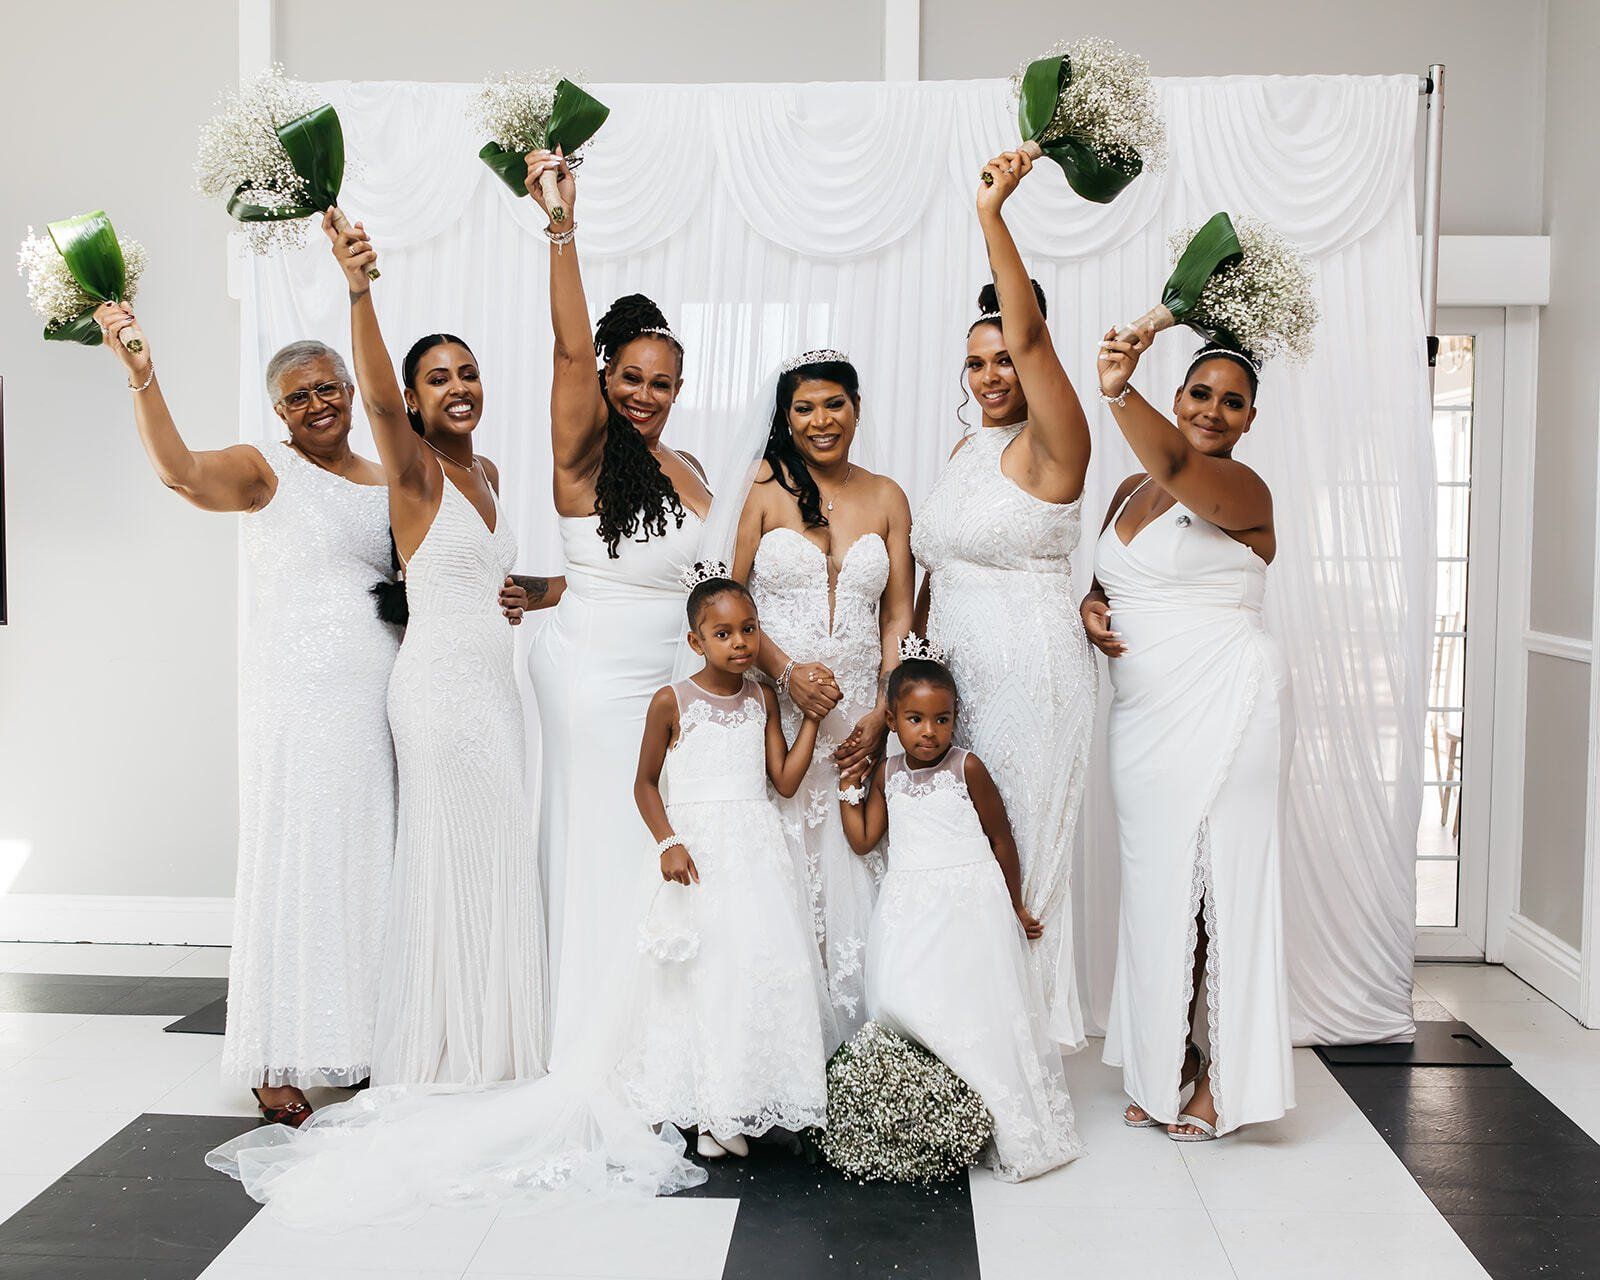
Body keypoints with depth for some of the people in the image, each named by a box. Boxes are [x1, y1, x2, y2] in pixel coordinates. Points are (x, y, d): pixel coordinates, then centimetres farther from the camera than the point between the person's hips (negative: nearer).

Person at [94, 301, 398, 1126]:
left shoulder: (388, 484, 15)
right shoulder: (265, 472, -1)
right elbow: (181, 471, -22)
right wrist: (140, 375, -34)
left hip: (377, 700, 5)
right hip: (295, 700, -5)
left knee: (366, 862, 8)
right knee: (293, 862, -2)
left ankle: (359, 1043, 19)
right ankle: (278, 1060, 7)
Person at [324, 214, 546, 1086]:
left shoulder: (486, 473, 14)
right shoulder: (413, 472, -8)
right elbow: (378, 399, -30)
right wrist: (359, 291, -43)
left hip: (493, 680, 8)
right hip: (439, 680, -8)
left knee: (495, 853, 12)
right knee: (449, 851, -2)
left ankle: (492, 1038, 24)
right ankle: (441, 1048, 11)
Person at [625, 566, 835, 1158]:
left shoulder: (762, 698, 7)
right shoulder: (672, 701, -3)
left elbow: (785, 781, 4)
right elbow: (645, 783, 2)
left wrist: (812, 715, 1)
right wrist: (668, 843, -11)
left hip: (758, 848, 3)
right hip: (699, 850, -3)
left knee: (769, 963, -3)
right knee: (705, 969, -3)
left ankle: (753, 1097, 9)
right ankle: (709, 1109, 7)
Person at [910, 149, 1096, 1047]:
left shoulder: (1053, 446, -9)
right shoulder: (969, 450, 15)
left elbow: (1032, 337, -24)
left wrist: (994, 214, -29)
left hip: (1030, 676, -7)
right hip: (957, 671, 8)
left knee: (1022, 850, 0)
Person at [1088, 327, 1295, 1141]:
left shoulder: (1241, 491, -8)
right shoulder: (1132, 490, 14)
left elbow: (1176, 464, -30)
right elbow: (1109, 579, 22)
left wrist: (1121, 394, -47)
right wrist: (1090, 605, -2)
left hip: (1224, 708, -7)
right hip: (1143, 713, 7)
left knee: (1220, 879, -3)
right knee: (1155, 882, 10)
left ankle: (1222, 1077, 8)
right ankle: (1166, 1068, 21)